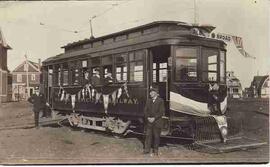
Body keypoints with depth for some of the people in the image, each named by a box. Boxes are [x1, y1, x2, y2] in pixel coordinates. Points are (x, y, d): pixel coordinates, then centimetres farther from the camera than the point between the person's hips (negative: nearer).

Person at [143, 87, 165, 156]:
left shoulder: (160, 101, -5)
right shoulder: (148, 101, 10)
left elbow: (162, 112, -9)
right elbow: (145, 110, 9)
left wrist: (154, 118, -15)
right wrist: (148, 118, -8)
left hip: (157, 122, -3)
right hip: (149, 122, 4)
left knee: (156, 136, 4)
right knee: (148, 135, 2)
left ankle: (156, 150, 15)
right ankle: (147, 149, 8)